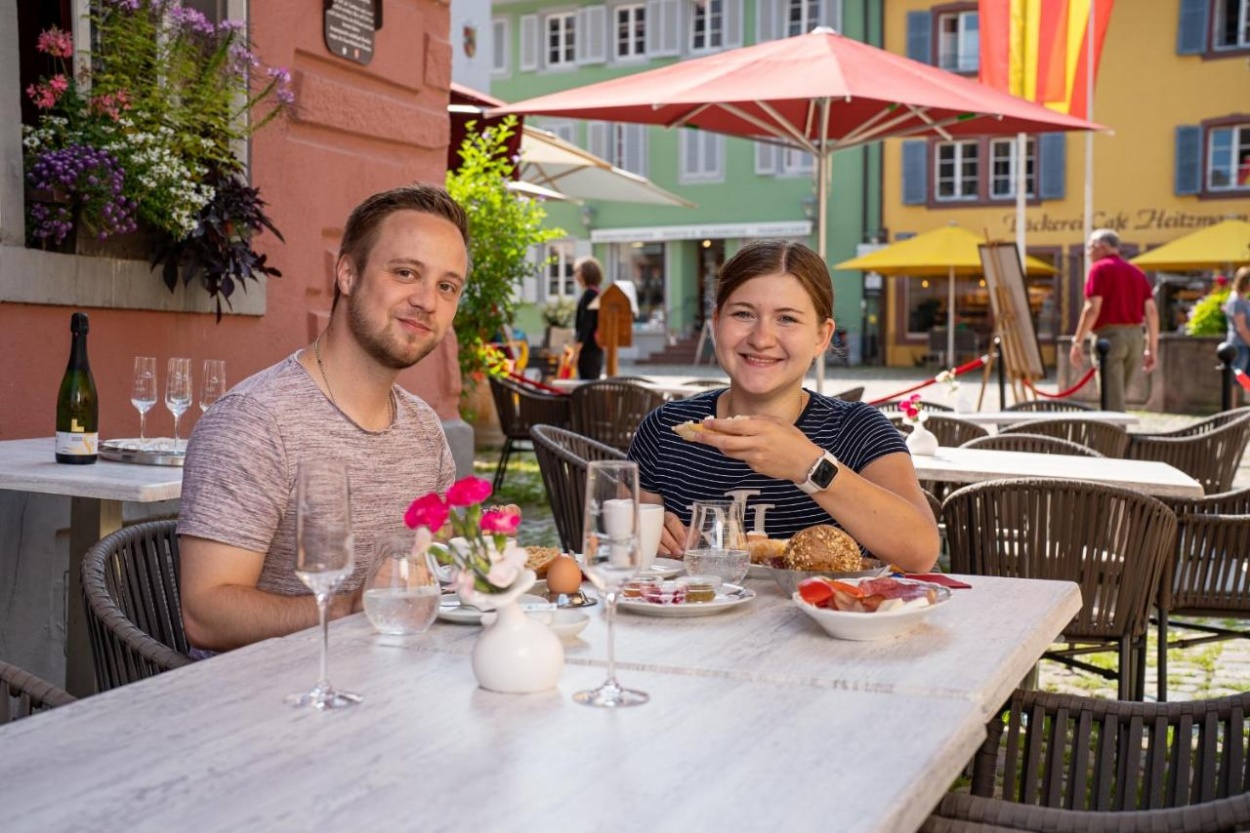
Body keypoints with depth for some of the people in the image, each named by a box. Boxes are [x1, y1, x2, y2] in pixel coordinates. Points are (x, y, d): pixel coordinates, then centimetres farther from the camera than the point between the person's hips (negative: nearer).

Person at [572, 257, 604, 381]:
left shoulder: (589, 294, -14)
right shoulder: (597, 294, 14)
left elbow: (585, 324, -19)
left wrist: (576, 350, -18)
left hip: (588, 349, -10)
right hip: (596, 348, 10)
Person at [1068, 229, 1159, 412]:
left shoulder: (1100, 268, -3)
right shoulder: (1136, 272, 17)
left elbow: (1092, 309, -14)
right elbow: (1152, 311, 11)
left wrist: (1077, 343, -12)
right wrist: (1152, 348, 14)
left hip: (1109, 335, -7)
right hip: (1135, 337, 7)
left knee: (1112, 401, -5)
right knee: (1116, 396, 18)